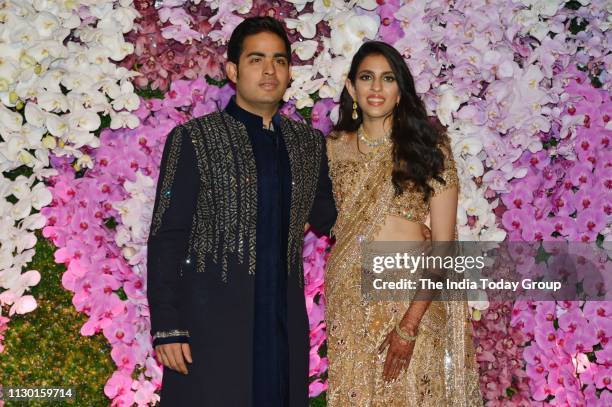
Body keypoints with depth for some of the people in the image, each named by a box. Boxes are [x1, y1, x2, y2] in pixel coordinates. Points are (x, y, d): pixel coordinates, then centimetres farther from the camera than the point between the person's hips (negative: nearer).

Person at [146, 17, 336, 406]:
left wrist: (305, 220, 7)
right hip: (212, 324, -4)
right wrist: (167, 328, -11)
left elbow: (327, 209, 28)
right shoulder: (193, 139, -1)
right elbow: (166, 238, -5)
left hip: (286, 326, 4)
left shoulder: (310, 143, 11)